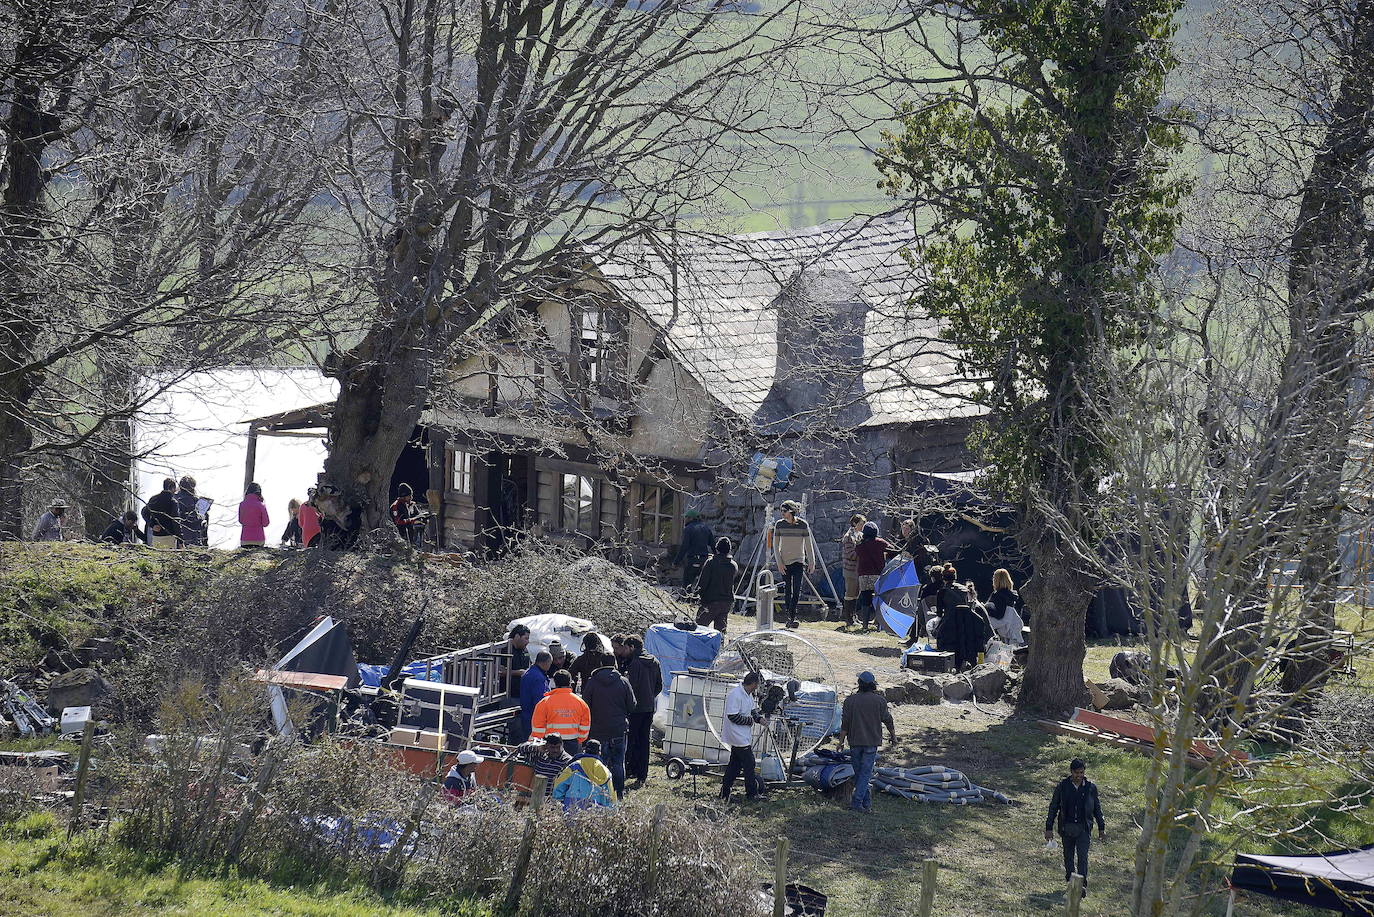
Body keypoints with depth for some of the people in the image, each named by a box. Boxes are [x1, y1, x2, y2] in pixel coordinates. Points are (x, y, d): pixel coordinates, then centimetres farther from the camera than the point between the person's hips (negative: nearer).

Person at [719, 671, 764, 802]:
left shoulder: (748, 695, 10)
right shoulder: (735, 695, -22)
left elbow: (752, 710, 21)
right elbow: (733, 716, -25)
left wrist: (759, 718, 1)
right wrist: (749, 720, -16)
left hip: (743, 736, 10)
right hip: (738, 736, -10)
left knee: (735, 764, 13)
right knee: (749, 763, -3)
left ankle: (724, 792, 17)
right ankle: (752, 793, 7)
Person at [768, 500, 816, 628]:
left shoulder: (803, 525, -4)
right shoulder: (779, 525, -1)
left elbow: (808, 545, 2)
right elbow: (775, 545, 2)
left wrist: (812, 563, 2)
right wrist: (779, 563, -7)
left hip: (799, 561, -2)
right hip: (784, 562, 2)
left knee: (797, 589, -12)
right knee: (787, 590, 5)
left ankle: (792, 617, -14)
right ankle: (789, 617, 13)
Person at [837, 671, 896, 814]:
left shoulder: (850, 700, -2)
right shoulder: (879, 700, -4)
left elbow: (845, 723, -2)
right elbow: (888, 720, 3)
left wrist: (841, 741, 5)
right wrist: (893, 736, 18)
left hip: (854, 741, 2)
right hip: (871, 742, -1)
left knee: (858, 772, 13)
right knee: (865, 773, -1)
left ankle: (866, 801, 18)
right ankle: (857, 802, -10)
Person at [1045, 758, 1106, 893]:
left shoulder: (1091, 787, 0)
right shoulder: (1063, 786, -1)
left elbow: (1097, 809, 12)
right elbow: (1053, 807, 4)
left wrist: (1101, 828, 14)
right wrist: (1049, 828, 2)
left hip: (1083, 828, -1)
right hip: (1067, 827, 1)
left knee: (1082, 856, -11)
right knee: (1068, 856, 9)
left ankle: (1082, 885, -12)